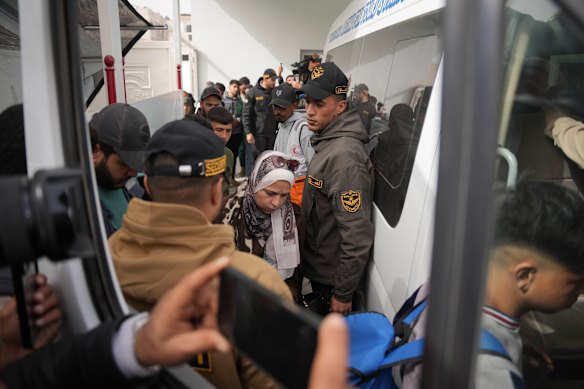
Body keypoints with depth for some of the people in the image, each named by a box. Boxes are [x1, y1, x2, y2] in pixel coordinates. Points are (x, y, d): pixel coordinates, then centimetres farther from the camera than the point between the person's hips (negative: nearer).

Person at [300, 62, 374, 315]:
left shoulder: (344, 156, -29)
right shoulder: (328, 142, 4)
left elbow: (357, 235, -29)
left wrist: (344, 294, -22)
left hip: (334, 279, -9)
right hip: (319, 269, 9)